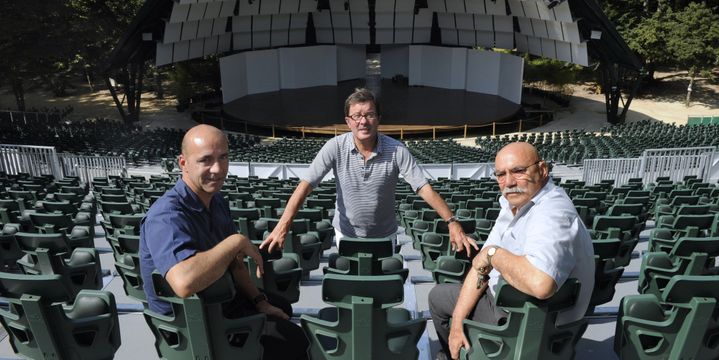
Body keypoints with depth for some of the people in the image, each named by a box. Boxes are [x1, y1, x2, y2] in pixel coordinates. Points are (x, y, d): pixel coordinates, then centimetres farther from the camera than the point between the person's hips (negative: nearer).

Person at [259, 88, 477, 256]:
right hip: (346, 234, 0)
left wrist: (453, 223, -31)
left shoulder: (396, 150, -19)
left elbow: (424, 188, -21)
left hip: (384, 236, 0)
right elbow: (306, 185, -22)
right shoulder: (335, 147, -18)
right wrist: (283, 226, -33)